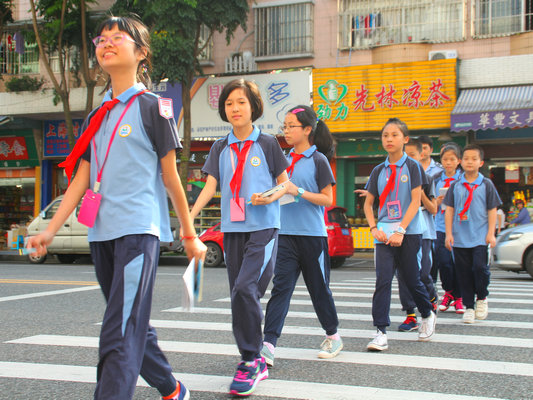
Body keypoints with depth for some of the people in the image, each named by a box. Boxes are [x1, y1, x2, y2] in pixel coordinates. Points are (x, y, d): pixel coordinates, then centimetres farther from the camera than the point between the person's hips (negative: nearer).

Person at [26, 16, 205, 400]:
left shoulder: (152, 107, -1)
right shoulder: (97, 117, 17)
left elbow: (170, 177, 0)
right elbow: (81, 179, 14)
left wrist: (190, 235, 5)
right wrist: (50, 230, 6)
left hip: (139, 229, -7)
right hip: (102, 233, 7)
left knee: (120, 337, -14)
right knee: (134, 327, 15)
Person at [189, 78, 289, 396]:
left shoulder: (267, 144, 2)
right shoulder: (221, 149, 12)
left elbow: (285, 183, 7)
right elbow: (210, 186, 6)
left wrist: (271, 197, -14)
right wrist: (191, 214, -9)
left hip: (263, 226, -5)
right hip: (232, 227, 5)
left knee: (246, 288, -20)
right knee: (241, 294, 7)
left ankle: (250, 360, -10)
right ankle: (256, 362, 20)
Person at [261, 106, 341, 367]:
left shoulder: (318, 160, -5)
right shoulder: (285, 160, 12)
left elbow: (327, 199, -8)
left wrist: (298, 192, -19)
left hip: (312, 235, -4)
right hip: (286, 233, 4)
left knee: (319, 287, 9)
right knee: (281, 286, -6)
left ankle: (333, 336, 29)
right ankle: (268, 345, -12)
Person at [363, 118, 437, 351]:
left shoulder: (411, 167, -1)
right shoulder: (379, 171, 9)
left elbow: (415, 202, -8)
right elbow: (368, 203, 13)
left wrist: (401, 231, -16)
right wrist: (374, 229, -3)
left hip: (408, 232, -2)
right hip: (384, 233, 2)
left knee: (410, 279, 7)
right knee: (382, 279, -10)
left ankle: (428, 315, 35)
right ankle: (381, 332, -11)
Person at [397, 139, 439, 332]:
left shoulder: (426, 179, 5)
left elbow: (433, 209, 4)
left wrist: (421, 193, -10)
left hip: (422, 231, -1)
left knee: (423, 271, -3)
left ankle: (432, 298, 30)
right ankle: (411, 315, 1)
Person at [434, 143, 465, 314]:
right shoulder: (436, 179, 11)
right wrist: (437, 202, -5)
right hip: (441, 226, 2)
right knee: (443, 261, -6)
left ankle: (458, 298, 14)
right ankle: (448, 293, 17)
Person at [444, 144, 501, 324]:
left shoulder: (486, 184, 4)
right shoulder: (455, 185, 7)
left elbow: (492, 210, 5)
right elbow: (449, 210, 8)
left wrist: (491, 234, -2)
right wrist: (449, 234, 1)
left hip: (480, 236, -2)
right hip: (459, 237, 2)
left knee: (480, 267, -13)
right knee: (464, 272, 4)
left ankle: (482, 298, 14)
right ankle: (469, 306, 15)